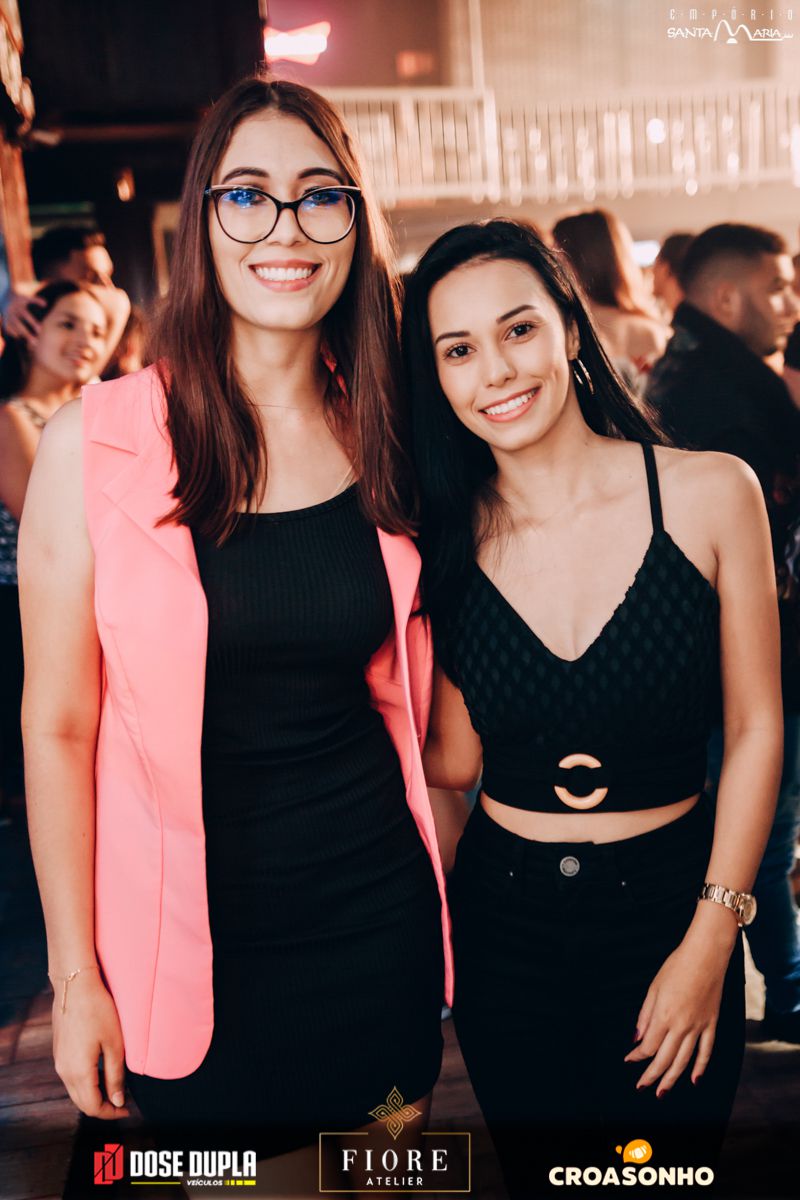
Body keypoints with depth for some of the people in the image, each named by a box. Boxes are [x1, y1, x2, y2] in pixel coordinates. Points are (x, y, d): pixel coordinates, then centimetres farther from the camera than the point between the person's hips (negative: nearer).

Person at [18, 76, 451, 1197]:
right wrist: (75, 978, -4)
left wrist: (444, 880, 8)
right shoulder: (96, 443, -12)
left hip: (380, 921, 3)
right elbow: (58, 726, -7)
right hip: (193, 943, -3)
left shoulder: (386, 441, -1)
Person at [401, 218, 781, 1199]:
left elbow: (755, 728, -6)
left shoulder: (710, 494, -11)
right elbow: (456, 758, -4)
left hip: (670, 909, -1)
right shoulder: (445, 539, -4)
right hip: (504, 920, 2)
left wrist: (710, 941, -8)